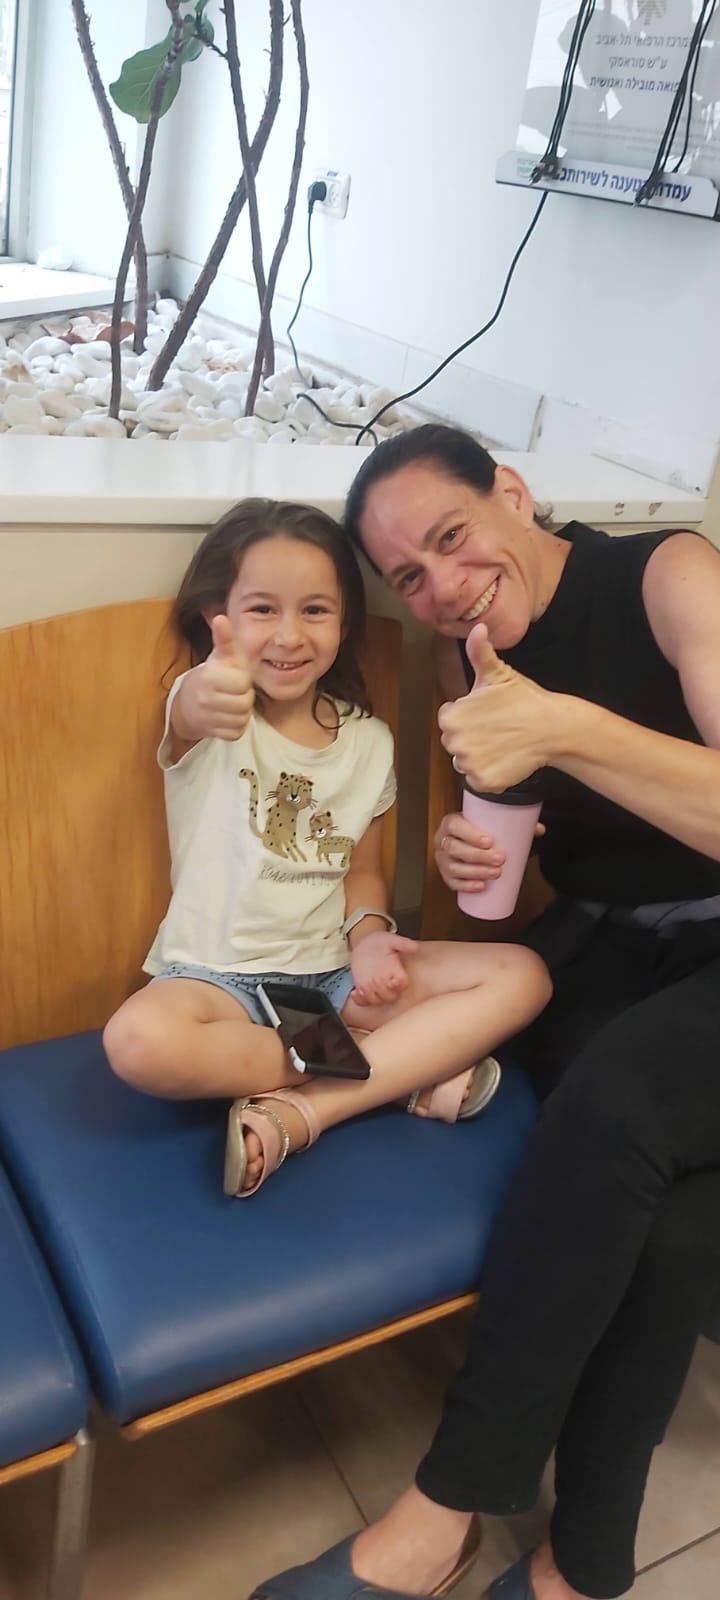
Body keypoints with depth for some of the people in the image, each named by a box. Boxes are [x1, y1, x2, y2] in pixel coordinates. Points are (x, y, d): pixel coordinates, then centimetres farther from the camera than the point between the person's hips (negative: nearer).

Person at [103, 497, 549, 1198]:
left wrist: (368, 932, -10)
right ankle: (406, 1070, -19)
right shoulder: (206, 718, -7)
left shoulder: (368, 740, 5)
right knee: (139, 1042, -37)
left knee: (520, 977, -13)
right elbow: (191, 713, -34)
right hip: (218, 976, -3)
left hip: (333, 972, 4)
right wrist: (206, 701, -59)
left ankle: (293, 1115, -23)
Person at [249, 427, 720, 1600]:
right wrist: (467, 847, -6)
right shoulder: (469, 657, 5)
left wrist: (560, 726, -35)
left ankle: (450, 1505, -18)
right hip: (598, 951, 4)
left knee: (619, 1097, -33)